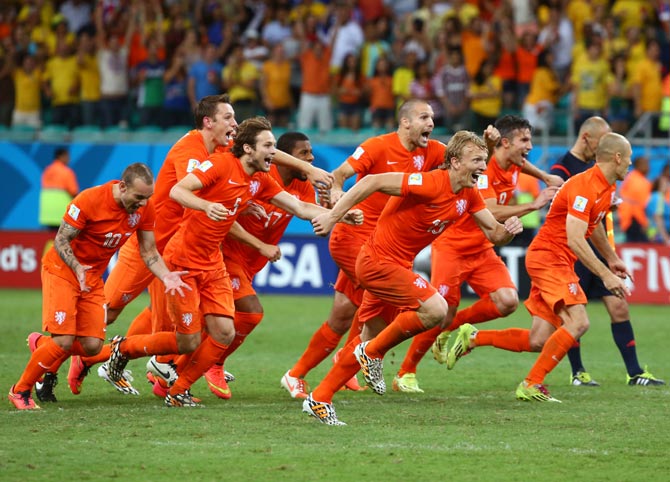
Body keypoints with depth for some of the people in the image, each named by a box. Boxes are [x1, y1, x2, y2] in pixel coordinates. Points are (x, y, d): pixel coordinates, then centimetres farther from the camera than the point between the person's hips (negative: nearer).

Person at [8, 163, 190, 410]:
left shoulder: (145, 208, -9)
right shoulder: (89, 201, -26)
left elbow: (149, 252, 0)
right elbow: (61, 241, -18)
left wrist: (165, 276, -19)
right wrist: (77, 268, -35)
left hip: (93, 278, 6)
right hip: (62, 269, -6)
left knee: (93, 345, -4)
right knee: (64, 341, -16)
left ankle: (41, 345, 26)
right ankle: (20, 391, 4)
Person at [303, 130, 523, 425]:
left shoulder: (469, 196, 2)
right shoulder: (431, 184, -25)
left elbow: (494, 233, 7)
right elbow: (373, 182, -26)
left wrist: (508, 230, -17)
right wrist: (333, 216, -27)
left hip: (395, 265, 9)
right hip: (379, 261, -9)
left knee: (369, 341, 16)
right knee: (435, 309, -21)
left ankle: (318, 400, 26)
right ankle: (374, 354, -3)